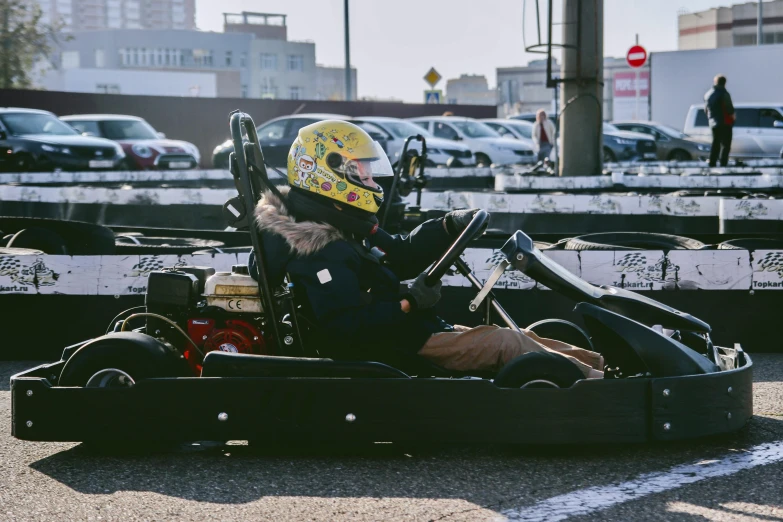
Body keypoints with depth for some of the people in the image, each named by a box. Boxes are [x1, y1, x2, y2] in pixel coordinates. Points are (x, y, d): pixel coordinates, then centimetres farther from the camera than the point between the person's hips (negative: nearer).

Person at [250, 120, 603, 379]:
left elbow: (399, 255, 22)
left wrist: (449, 227, 9)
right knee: (505, 343, -11)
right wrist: (408, 304, -32)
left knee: (515, 337, 8)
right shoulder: (319, 251, -23)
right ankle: (593, 382, -2)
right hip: (395, 352, -10)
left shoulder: (346, 228, 10)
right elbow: (345, 327, -29)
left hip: (418, 332, 10)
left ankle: (596, 363, 14)